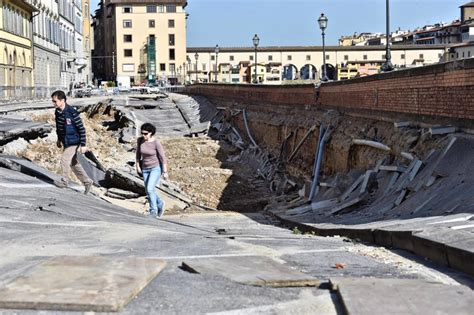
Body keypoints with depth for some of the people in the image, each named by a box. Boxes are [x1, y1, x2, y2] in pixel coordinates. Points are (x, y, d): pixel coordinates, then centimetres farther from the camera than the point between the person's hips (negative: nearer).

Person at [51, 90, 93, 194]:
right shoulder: (57, 112, 0)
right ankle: (87, 182, 26)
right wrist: (59, 139, 22)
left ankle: (64, 181, 11)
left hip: (74, 142, -8)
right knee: (74, 163, 14)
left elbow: (81, 129, -20)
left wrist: (83, 145, -19)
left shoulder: (72, 113, -24)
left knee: (65, 159, -9)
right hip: (66, 142, 8)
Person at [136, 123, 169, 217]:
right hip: (146, 169, 6)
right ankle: (160, 204, 35)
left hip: (156, 168, -6)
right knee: (149, 192, 9)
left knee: (150, 189, -20)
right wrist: (138, 166, 9)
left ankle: (153, 211, -5)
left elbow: (163, 157, -15)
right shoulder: (140, 140, -6)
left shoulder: (156, 143, -20)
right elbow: (138, 153, 9)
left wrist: (165, 172, -13)